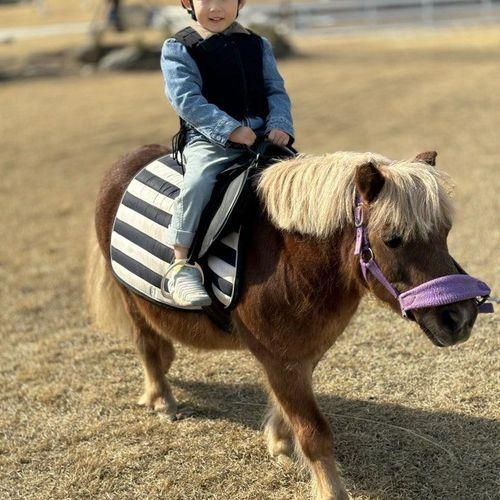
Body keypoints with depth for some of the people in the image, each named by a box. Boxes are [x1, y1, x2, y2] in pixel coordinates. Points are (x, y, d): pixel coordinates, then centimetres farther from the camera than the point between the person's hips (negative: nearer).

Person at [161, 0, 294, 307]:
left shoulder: (258, 46, 16)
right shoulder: (179, 49, 2)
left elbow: (276, 92, 13)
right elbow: (187, 99, -9)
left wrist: (280, 124, -9)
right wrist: (229, 129, -19)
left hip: (261, 136, 5)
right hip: (208, 139, -4)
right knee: (199, 181, -32)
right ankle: (181, 265, -26)